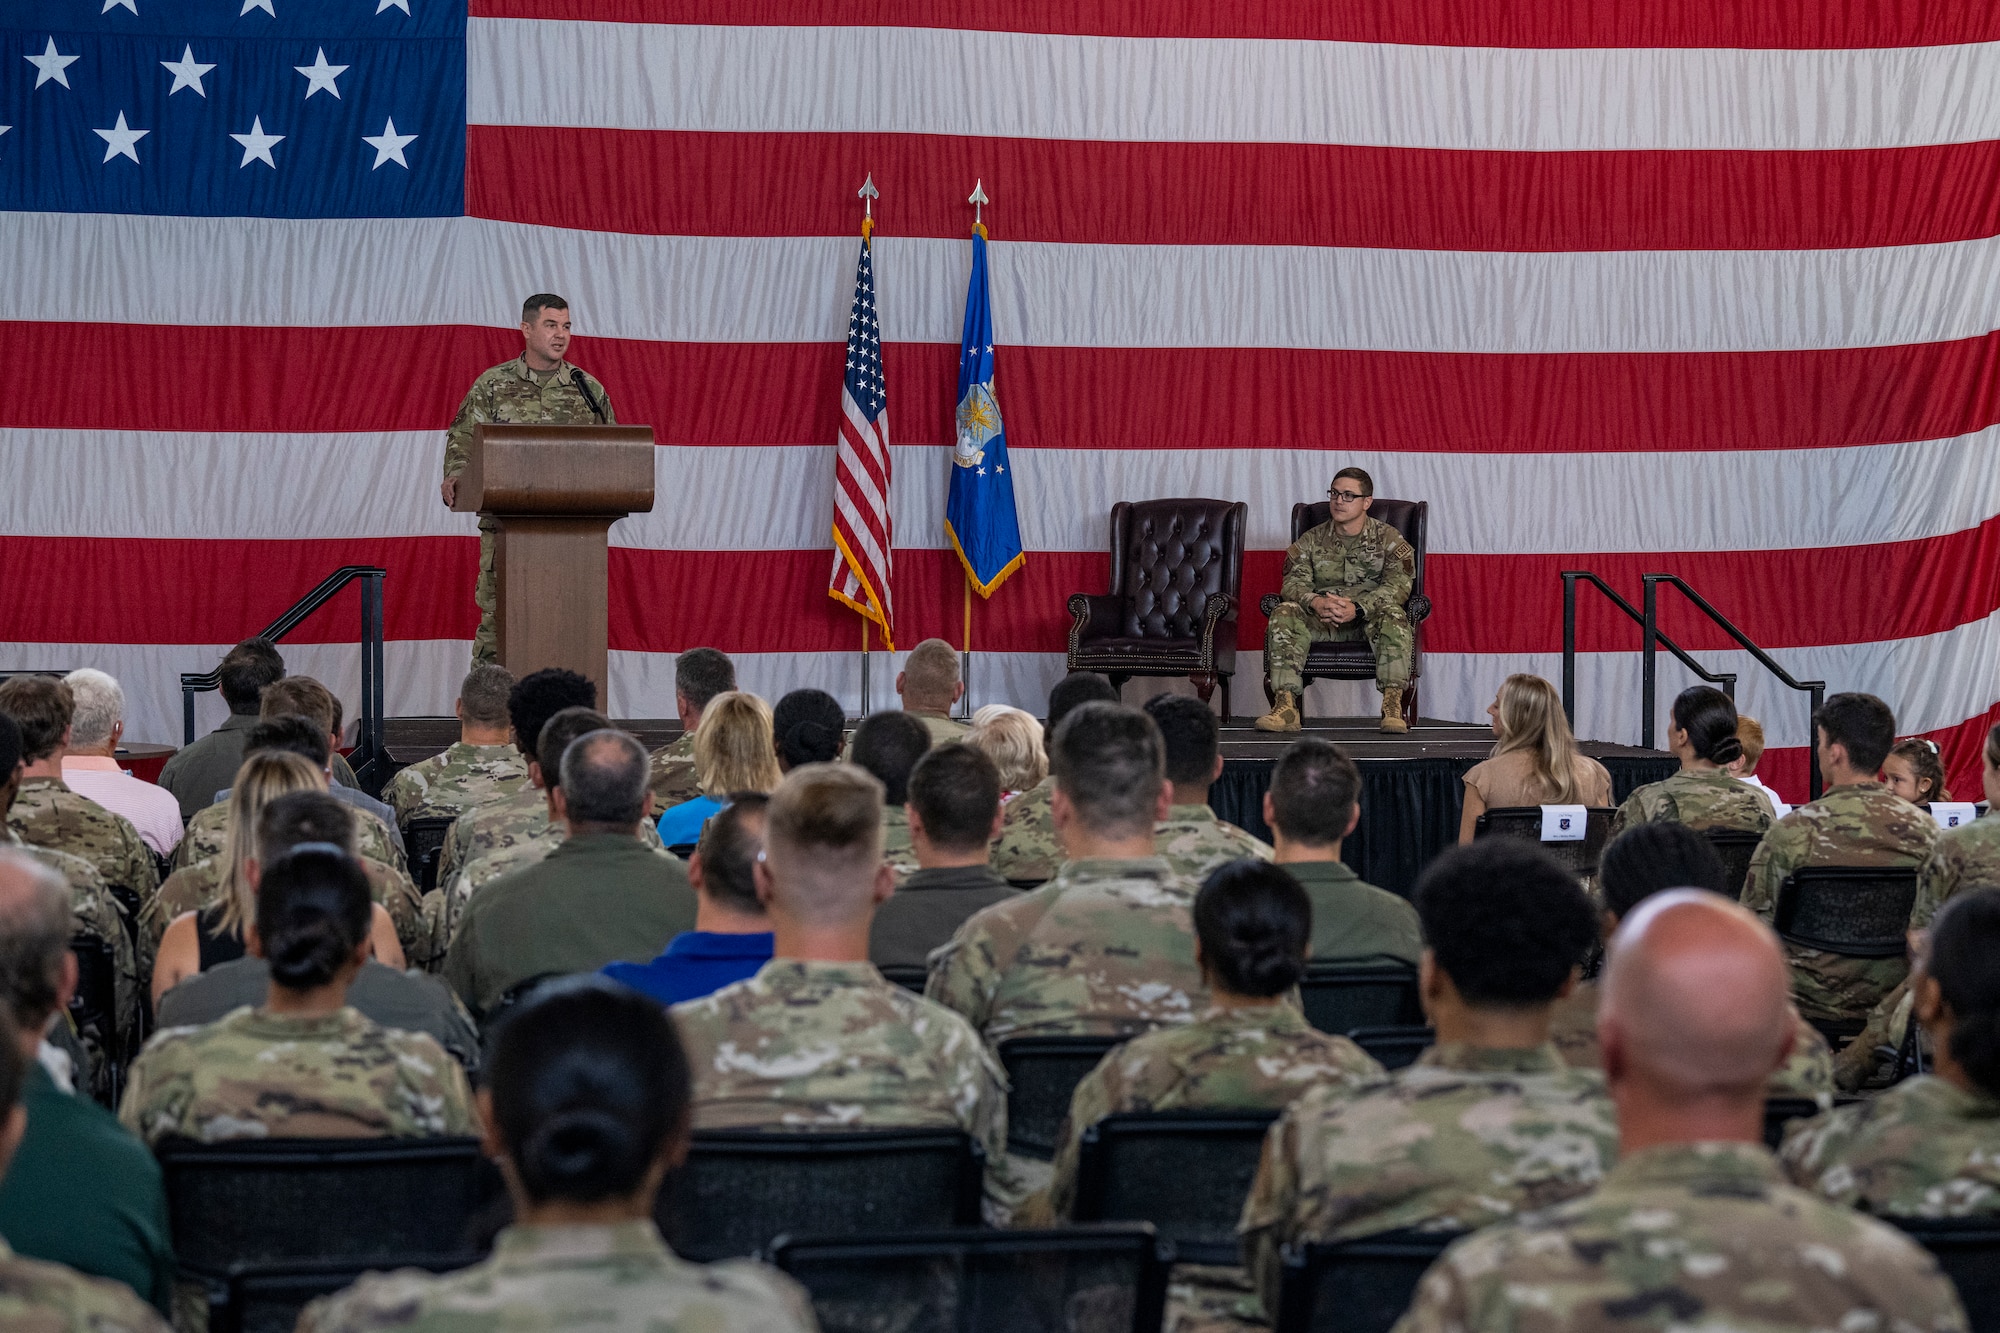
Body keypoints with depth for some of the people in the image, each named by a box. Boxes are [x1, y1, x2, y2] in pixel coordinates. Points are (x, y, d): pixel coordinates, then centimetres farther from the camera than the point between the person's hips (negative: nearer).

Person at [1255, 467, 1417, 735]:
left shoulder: (1388, 539, 6)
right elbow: (1294, 582, 1)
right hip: (1322, 620, 2)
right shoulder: (1312, 540, 14)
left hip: (1369, 618, -2)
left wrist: (1357, 608, -27)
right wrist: (1314, 602, -25)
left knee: (1393, 613, -36)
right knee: (1284, 614, -27)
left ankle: (1393, 705, -40)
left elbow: (1398, 584, -9)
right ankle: (1285, 705, -37)